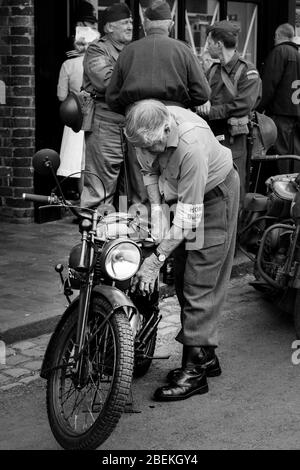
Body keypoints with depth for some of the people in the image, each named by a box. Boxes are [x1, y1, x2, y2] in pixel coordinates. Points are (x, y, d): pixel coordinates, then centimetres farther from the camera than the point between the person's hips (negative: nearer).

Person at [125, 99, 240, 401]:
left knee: (200, 283, -11)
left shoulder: (191, 146, -39)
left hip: (215, 194, -8)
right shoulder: (147, 131, -18)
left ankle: (195, 369, -8)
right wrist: (157, 209, -10)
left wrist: (156, 259, -34)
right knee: (182, 278, 10)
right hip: (182, 193, 8)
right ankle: (206, 356, 20)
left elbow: (189, 216, -35)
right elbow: (149, 169, 3)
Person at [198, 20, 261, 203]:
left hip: (233, 141, -6)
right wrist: (205, 103, -12)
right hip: (210, 136, 6)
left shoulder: (248, 72, -7)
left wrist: (210, 112, -13)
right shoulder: (213, 70, 16)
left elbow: (242, 106, -17)